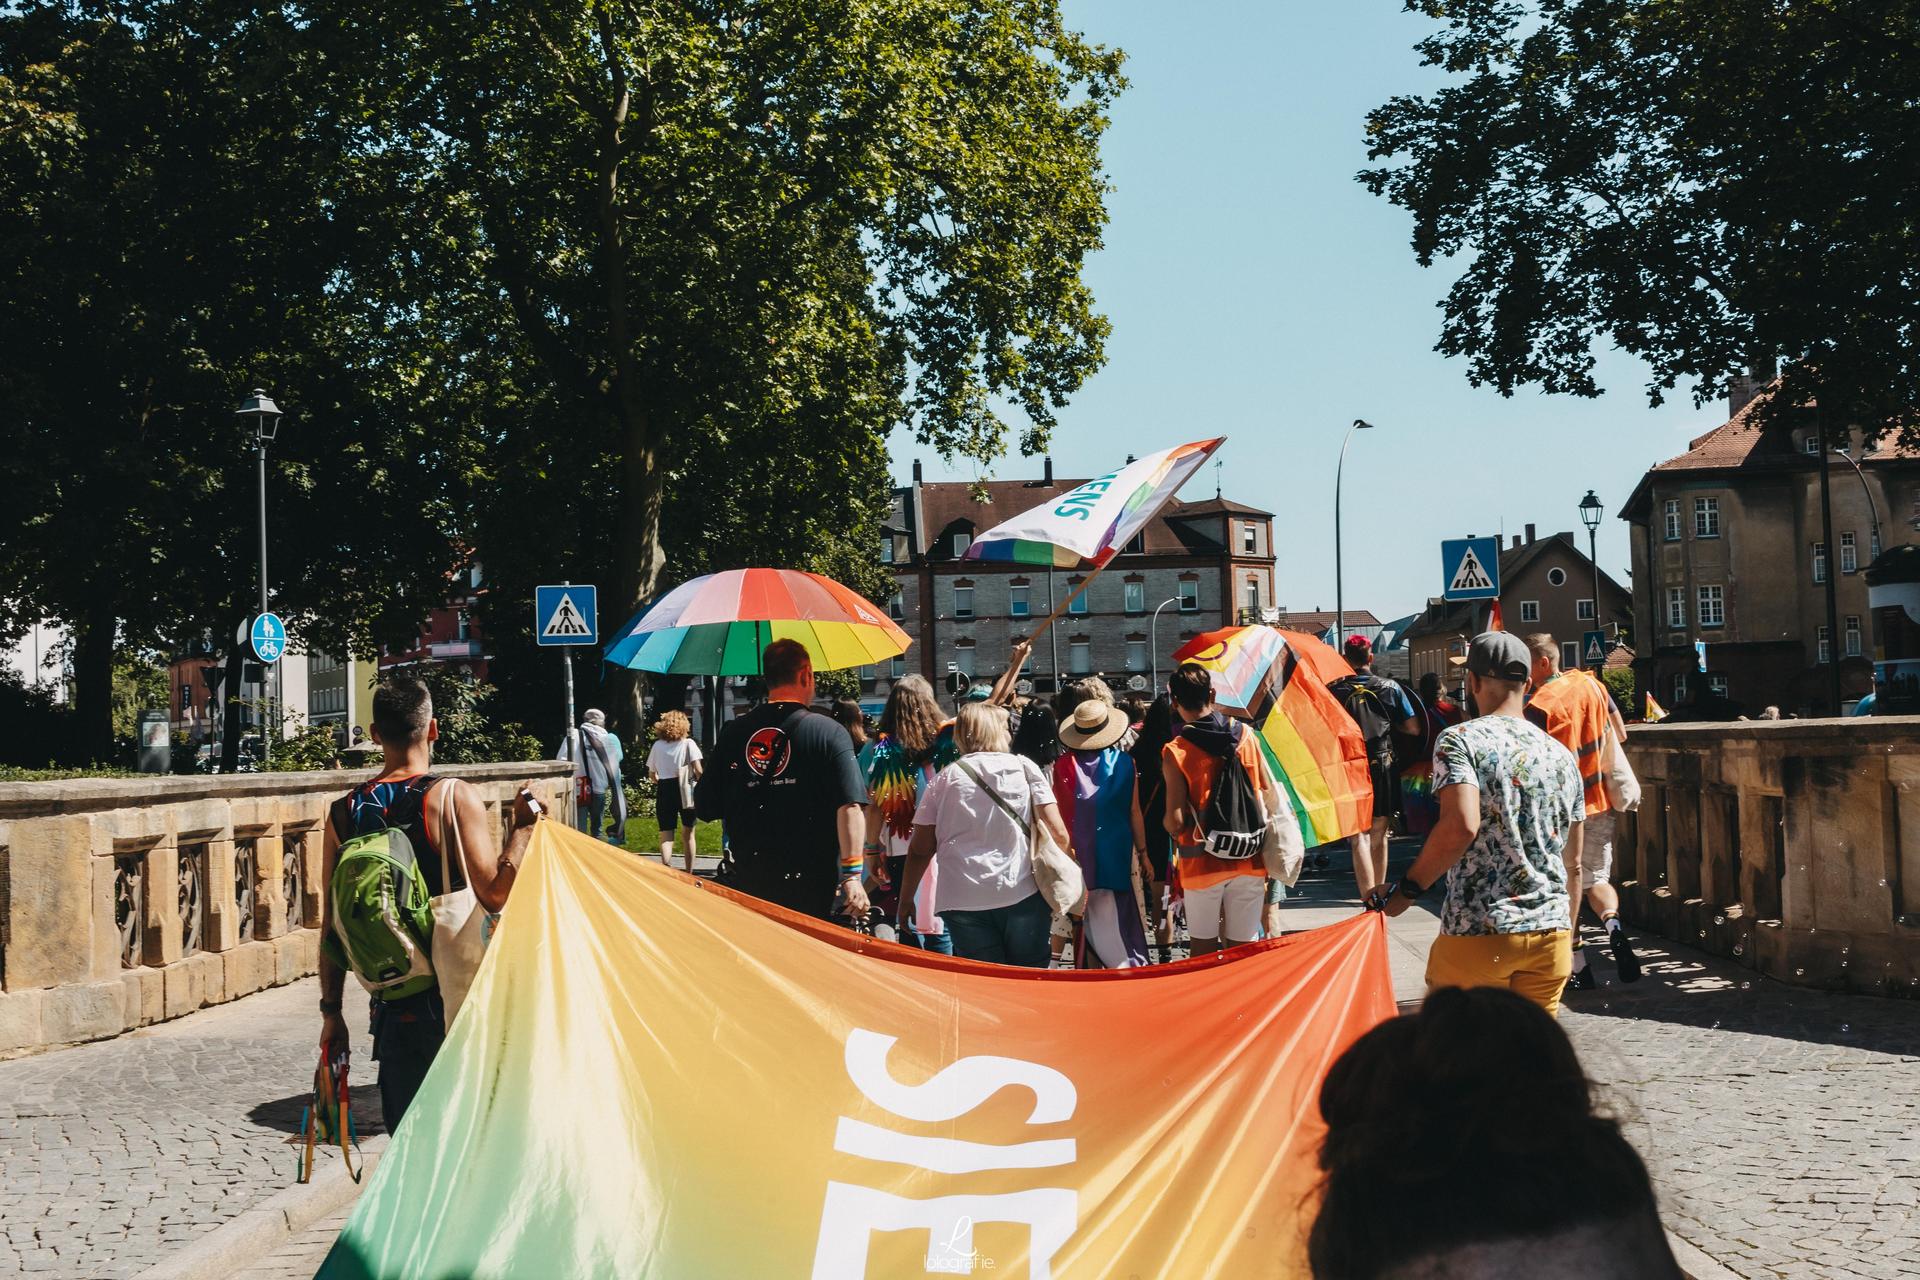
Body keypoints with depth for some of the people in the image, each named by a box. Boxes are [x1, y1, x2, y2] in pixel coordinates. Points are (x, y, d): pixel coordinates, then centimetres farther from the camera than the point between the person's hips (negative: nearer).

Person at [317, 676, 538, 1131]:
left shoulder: (344, 812, 3)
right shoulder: (454, 798, -10)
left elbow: (332, 925, 5)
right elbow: (494, 893, -19)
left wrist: (331, 1010, 12)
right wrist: (523, 827, -6)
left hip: (392, 1005, 4)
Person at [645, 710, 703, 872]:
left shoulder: (657, 745, 5)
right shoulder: (688, 743, -3)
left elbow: (651, 774, 10)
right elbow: (698, 770, -10)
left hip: (664, 791, 1)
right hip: (685, 791, -1)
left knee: (666, 835, 1)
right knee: (688, 834, 12)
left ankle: (666, 870, -20)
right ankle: (689, 874, 17)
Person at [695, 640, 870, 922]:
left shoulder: (733, 732, 5)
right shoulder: (829, 733, -5)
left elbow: (705, 809, 9)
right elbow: (849, 808, -15)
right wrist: (852, 877, -14)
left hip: (747, 885, 3)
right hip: (813, 887, -3)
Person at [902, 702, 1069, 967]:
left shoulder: (945, 778, 6)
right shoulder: (1023, 767, 5)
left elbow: (919, 849, 3)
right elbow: (1057, 833, -2)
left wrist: (906, 899, 13)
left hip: (962, 901, 1)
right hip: (1022, 895, -1)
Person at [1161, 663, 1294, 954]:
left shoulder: (1175, 752, -12)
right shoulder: (1246, 735, 0)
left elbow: (1175, 822, -15)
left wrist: (1167, 822, 6)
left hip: (1202, 865, -3)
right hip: (1249, 862, 3)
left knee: (1204, 954, 10)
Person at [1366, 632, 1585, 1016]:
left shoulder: (1460, 740, -7)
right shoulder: (1561, 755, 11)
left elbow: (1460, 826, -23)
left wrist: (1406, 890, -13)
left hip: (1478, 932, -5)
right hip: (1551, 932, 5)